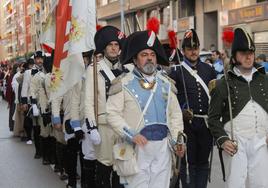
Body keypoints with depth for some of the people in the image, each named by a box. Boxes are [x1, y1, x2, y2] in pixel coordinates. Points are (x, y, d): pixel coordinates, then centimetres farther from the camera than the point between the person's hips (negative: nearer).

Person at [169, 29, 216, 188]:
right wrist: (181, 112, -16)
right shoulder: (176, 71, -1)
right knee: (188, 162, 4)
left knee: (203, 161, 11)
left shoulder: (209, 69, 9)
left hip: (206, 122, 3)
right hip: (187, 122, -3)